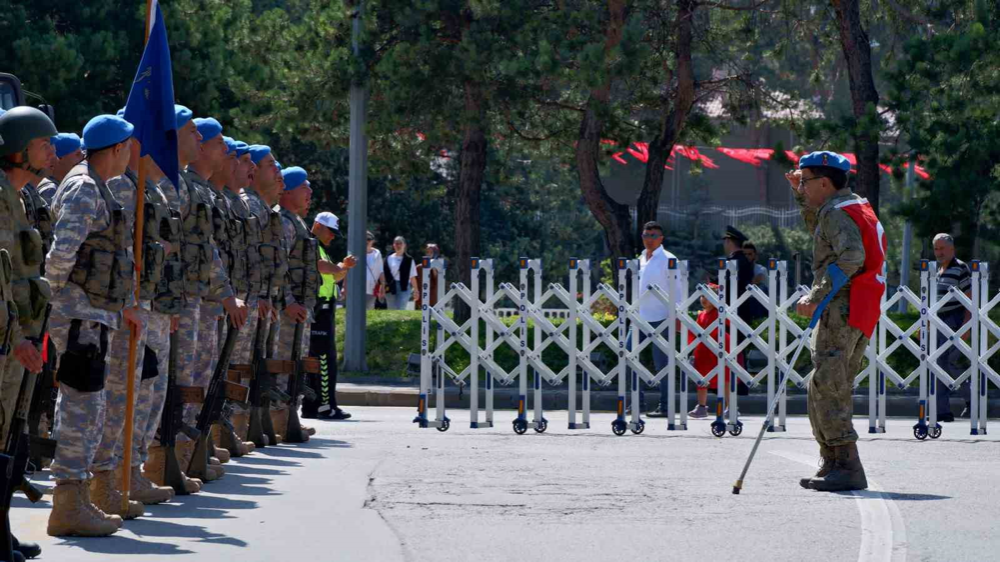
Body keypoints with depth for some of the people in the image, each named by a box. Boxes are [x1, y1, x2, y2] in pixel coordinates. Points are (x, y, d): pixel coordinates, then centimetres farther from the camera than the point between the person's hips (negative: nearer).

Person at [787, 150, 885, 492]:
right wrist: (802, 197, 31)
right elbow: (820, 232, 42)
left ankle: (847, 467, -20)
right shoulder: (856, 207, 22)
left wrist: (816, 297, -23)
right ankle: (833, 465, 16)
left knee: (825, 387, -14)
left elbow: (851, 259, -23)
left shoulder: (837, 212, -9)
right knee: (836, 390, 14)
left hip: (842, 310, -10)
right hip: (863, 315, 10)